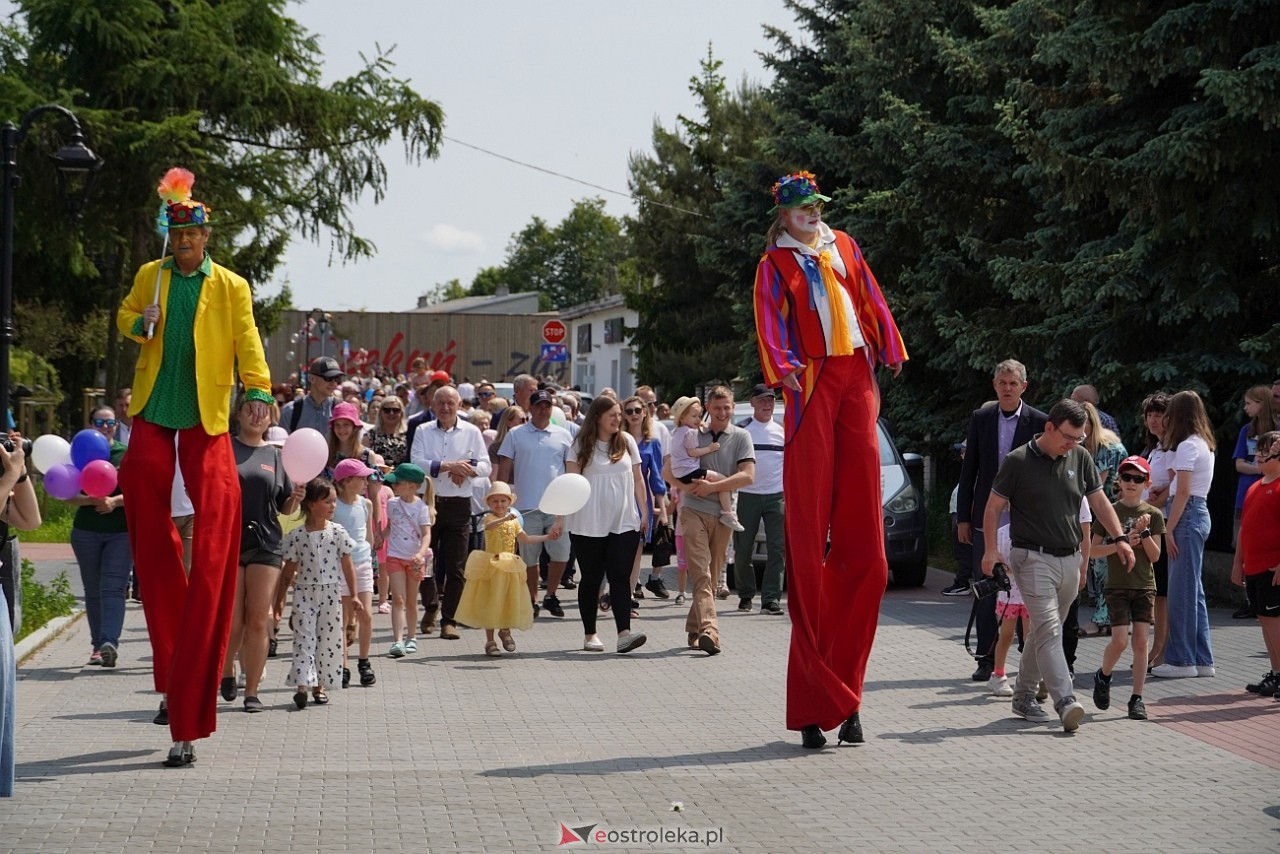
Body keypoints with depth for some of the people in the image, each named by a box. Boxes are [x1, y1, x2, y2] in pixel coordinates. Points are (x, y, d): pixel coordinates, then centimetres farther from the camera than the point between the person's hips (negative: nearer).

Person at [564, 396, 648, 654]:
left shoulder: (627, 441, 7)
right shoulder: (580, 446, -1)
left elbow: (638, 479, 12)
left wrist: (644, 512, 9)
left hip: (624, 523, 2)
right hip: (588, 524, -2)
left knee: (620, 577, -7)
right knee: (591, 579, 6)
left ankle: (624, 633, -15)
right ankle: (590, 634, 14)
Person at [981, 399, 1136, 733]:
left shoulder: (1081, 458, 7)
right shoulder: (1018, 461, -7)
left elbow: (1099, 502, 14)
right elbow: (993, 507, -2)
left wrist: (1120, 538, 2)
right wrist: (991, 550, -11)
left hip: (1069, 559, 6)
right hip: (1032, 558, -5)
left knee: (1042, 632, 13)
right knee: (1047, 630, -15)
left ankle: (1024, 696, 25)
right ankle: (1065, 701, -25)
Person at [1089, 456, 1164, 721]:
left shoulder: (1153, 515, 3)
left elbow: (1154, 556, 0)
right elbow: (1094, 549, -2)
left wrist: (1144, 532, -14)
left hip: (1145, 586, 2)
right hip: (1117, 585, -2)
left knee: (1140, 640, -2)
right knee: (1120, 640, -10)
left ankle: (1137, 698, 4)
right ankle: (1103, 676, 18)